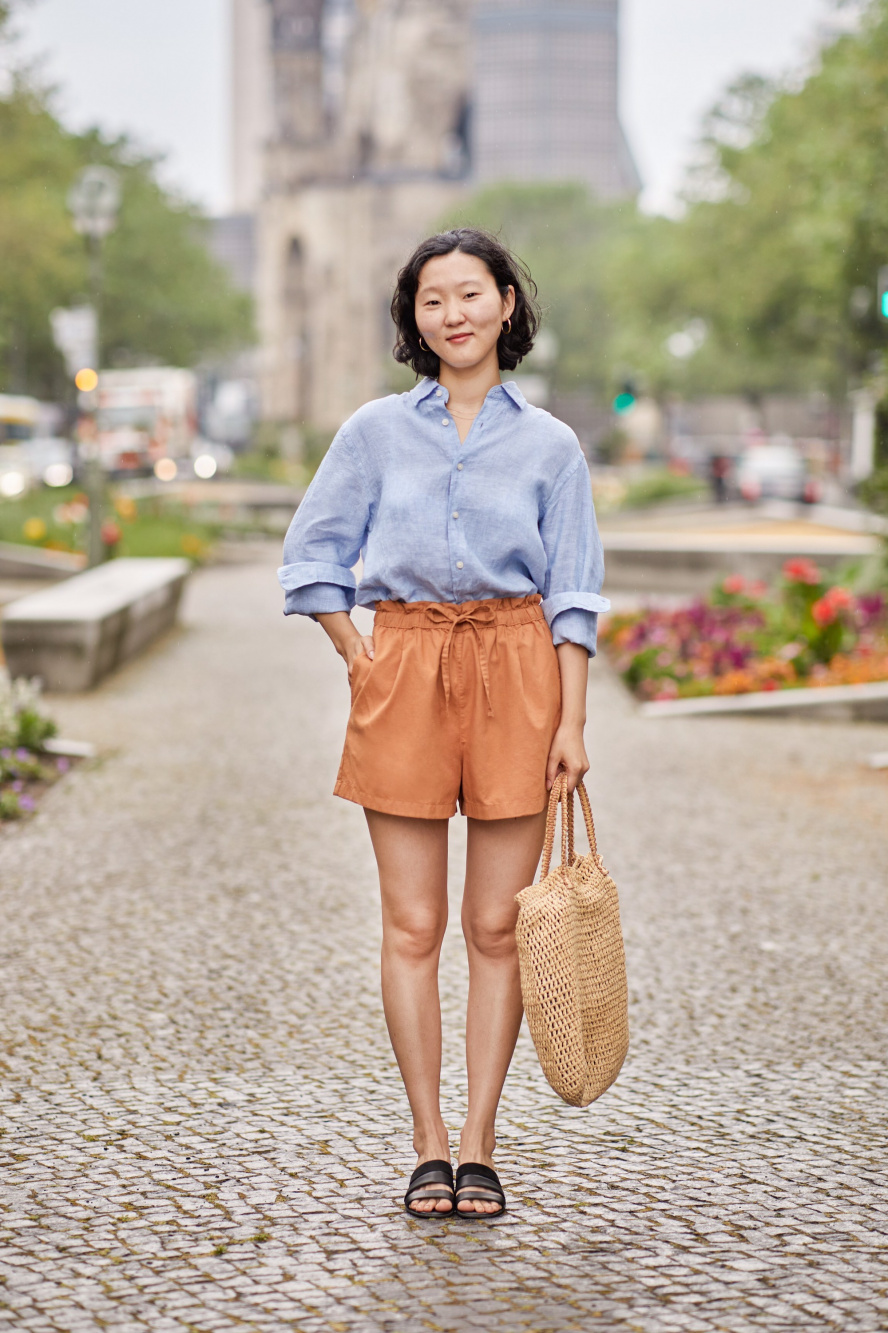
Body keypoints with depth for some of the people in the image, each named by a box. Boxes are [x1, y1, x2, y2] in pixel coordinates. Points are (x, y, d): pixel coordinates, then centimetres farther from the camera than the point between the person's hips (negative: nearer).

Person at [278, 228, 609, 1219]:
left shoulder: (549, 444, 6)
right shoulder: (376, 431, 6)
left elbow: (574, 596, 4)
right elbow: (311, 556, 10)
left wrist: (572, 721, -4)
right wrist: (360, 661, 0)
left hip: (516, 671, 0)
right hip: (404, 665, 0)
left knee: (497, 924, 1)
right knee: (412, 924, 1)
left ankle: (479, 1144, 10)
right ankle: (429, 1146, 9)